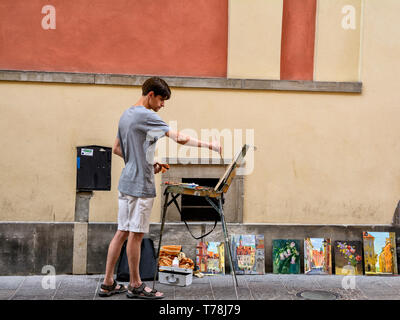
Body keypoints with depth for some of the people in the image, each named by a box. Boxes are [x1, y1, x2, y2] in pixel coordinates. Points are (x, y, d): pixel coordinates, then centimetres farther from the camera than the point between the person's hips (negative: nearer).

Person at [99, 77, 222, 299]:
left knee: (122, 232, 12)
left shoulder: (126, 115, 15)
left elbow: (117, 149, 21)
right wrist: (210, 145, -15)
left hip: (126, 183, 9)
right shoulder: (146, 116, -15)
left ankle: (108, 283, 17)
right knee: (136, 234, 0)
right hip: (141, 185, -9)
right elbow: (179, 138, -21)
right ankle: (135, 286, 12)